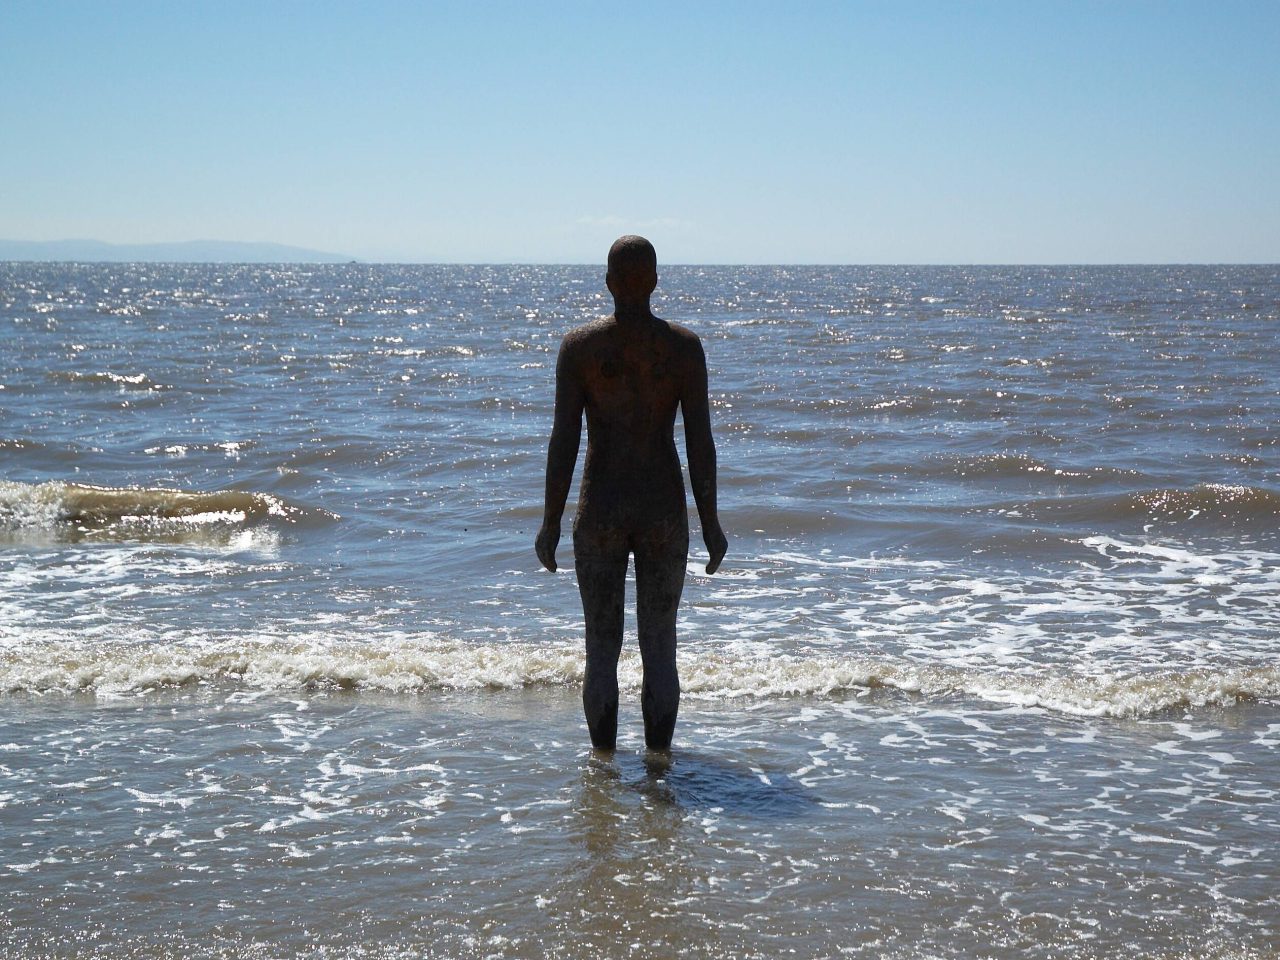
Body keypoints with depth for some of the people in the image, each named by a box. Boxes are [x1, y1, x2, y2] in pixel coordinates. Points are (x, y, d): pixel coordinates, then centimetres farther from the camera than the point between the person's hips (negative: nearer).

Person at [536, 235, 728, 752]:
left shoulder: (578, 345, -5)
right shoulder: (685, 345, -3)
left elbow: (564, 439, -7)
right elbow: (700, 441, -4)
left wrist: (551, 523, 0)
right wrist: (710, 522, 4)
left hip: (600, 511, 0)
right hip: (665, 513, 1)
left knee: (602, 648, 8)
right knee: (660, 647, 10)